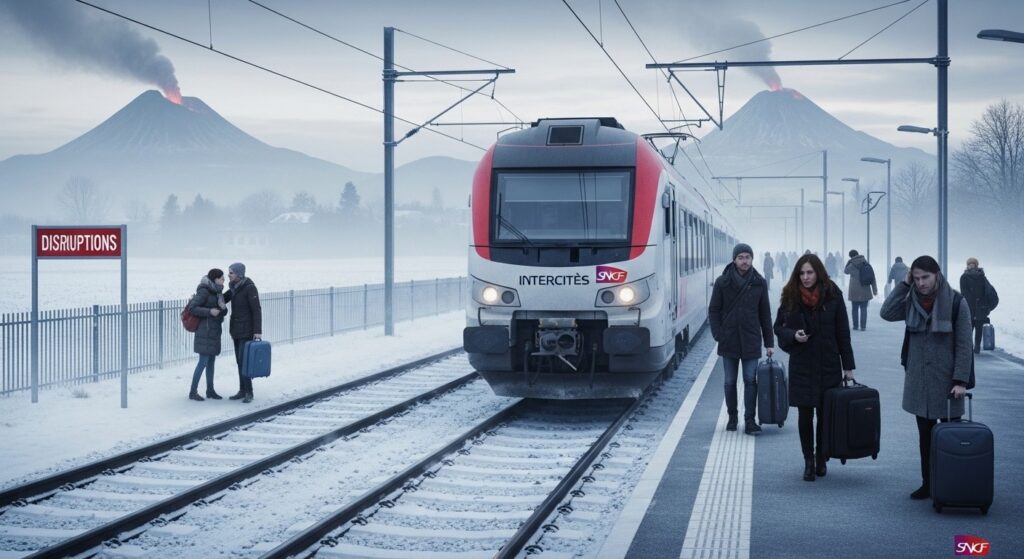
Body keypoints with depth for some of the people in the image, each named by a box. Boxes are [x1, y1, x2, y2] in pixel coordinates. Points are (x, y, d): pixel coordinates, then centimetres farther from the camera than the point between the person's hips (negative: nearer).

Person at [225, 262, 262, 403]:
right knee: (240, 361, 9)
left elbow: (257, 310, -17)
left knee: (244, 361, -11)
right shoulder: (234, 288, 9)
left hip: (247, 331, -8)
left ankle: (248, 393, -7)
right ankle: (242, 391, 15)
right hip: (237, 331, 8)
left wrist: (258, 331, -22)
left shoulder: (250, 288, -15)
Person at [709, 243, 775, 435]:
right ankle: (732, 417, 21)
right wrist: (717, 334, -7)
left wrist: (769, 342, 6)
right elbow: (713, 310, 3)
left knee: (751, 381, -2)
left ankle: (750, 421, 1)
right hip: (729, 341, 0)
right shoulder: (722, 282, -2)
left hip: (751, 341, 0)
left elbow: (765, 314, 7)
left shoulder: (759, 283, 3)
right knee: (730, 382, 8)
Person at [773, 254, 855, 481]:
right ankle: (809, 462, 11)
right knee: (805, 416, 1)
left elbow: (843, 333, -1)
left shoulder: (832, 296, -4)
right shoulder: (790, 297, 0)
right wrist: (793, 335, -15)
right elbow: (779, 327, 8)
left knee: (825, 415, 5)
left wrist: (848, 366, -1)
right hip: (801, 366, 1)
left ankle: (821, 459, 21)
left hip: (828, 366, -1)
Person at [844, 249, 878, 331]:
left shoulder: (852, 265, -9)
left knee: (855, 308, 10)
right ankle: (863, 326, 0)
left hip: (855, 291, -2)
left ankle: (855, 325, 13)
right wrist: (875, 290, 6)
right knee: (864, 309, 4)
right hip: (865, 290, 2)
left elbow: (846, 271, 13)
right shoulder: (866, 264, 0)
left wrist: (849, 261, 9)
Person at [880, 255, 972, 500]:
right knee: (925, 435, 12)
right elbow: (887, 312, -10)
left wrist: (961, 380, -15)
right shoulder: (912, 301, 4)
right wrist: (904, 284, -9)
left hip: (946, 380, -5)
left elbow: (964, 345, -10)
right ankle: (927, 484, 19)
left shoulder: (956, 303, -10)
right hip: (918, 381, 5)